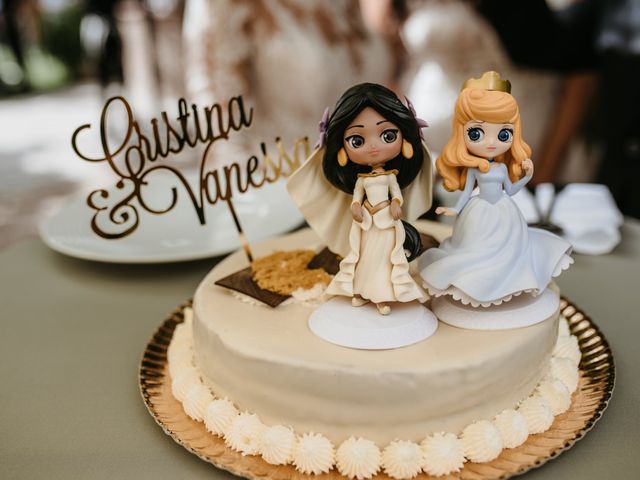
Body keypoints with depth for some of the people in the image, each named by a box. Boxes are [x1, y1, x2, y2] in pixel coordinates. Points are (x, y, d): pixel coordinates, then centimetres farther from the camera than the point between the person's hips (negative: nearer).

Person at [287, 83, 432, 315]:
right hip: (365, 223, 2)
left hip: (387, 223, -1)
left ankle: (383, 295, 14)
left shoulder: (391, 176, -6)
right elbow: (356, 196, -4)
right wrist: (355, 207, -21)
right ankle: (361, 291, 25)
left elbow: (398, 194, -7)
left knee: (386, 257, 5)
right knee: (364, 256, 12)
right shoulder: (360, 179, -3)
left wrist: (396, 204, -25)